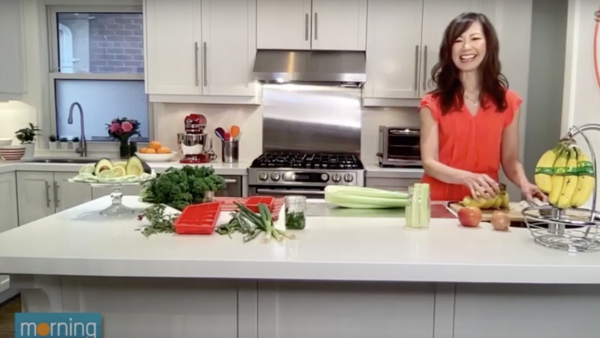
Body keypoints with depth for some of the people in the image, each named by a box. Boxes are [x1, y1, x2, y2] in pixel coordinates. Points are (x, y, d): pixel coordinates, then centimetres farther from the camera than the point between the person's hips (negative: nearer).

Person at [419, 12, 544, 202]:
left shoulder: (508, 101, 7)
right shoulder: (433, 103, 0)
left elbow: (510, 159, 11)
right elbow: (429, 163, -6)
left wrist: (524, 184, -9)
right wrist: (467, 178, -23)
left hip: (485, 203, 2)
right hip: (440, 202, -1)